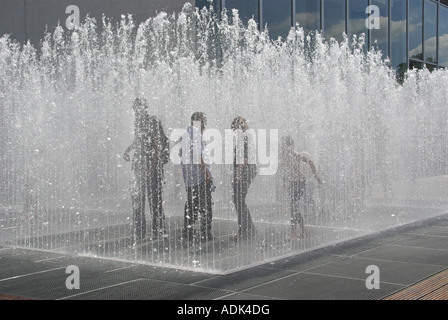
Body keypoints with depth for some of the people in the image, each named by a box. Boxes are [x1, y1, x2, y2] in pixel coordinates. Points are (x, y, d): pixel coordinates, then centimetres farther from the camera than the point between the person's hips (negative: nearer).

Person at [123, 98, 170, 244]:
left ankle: (158, 230, 7)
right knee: (137, 198, 4)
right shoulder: (137, 122, 14)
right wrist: (128, 149, 14)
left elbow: (158, 146, -14)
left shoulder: (154, 122, -9)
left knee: (154, 197, -3)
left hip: (153, 164, -7)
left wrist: (152, 166, -19)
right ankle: (139, 233, 9)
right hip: (139, 164, 7)